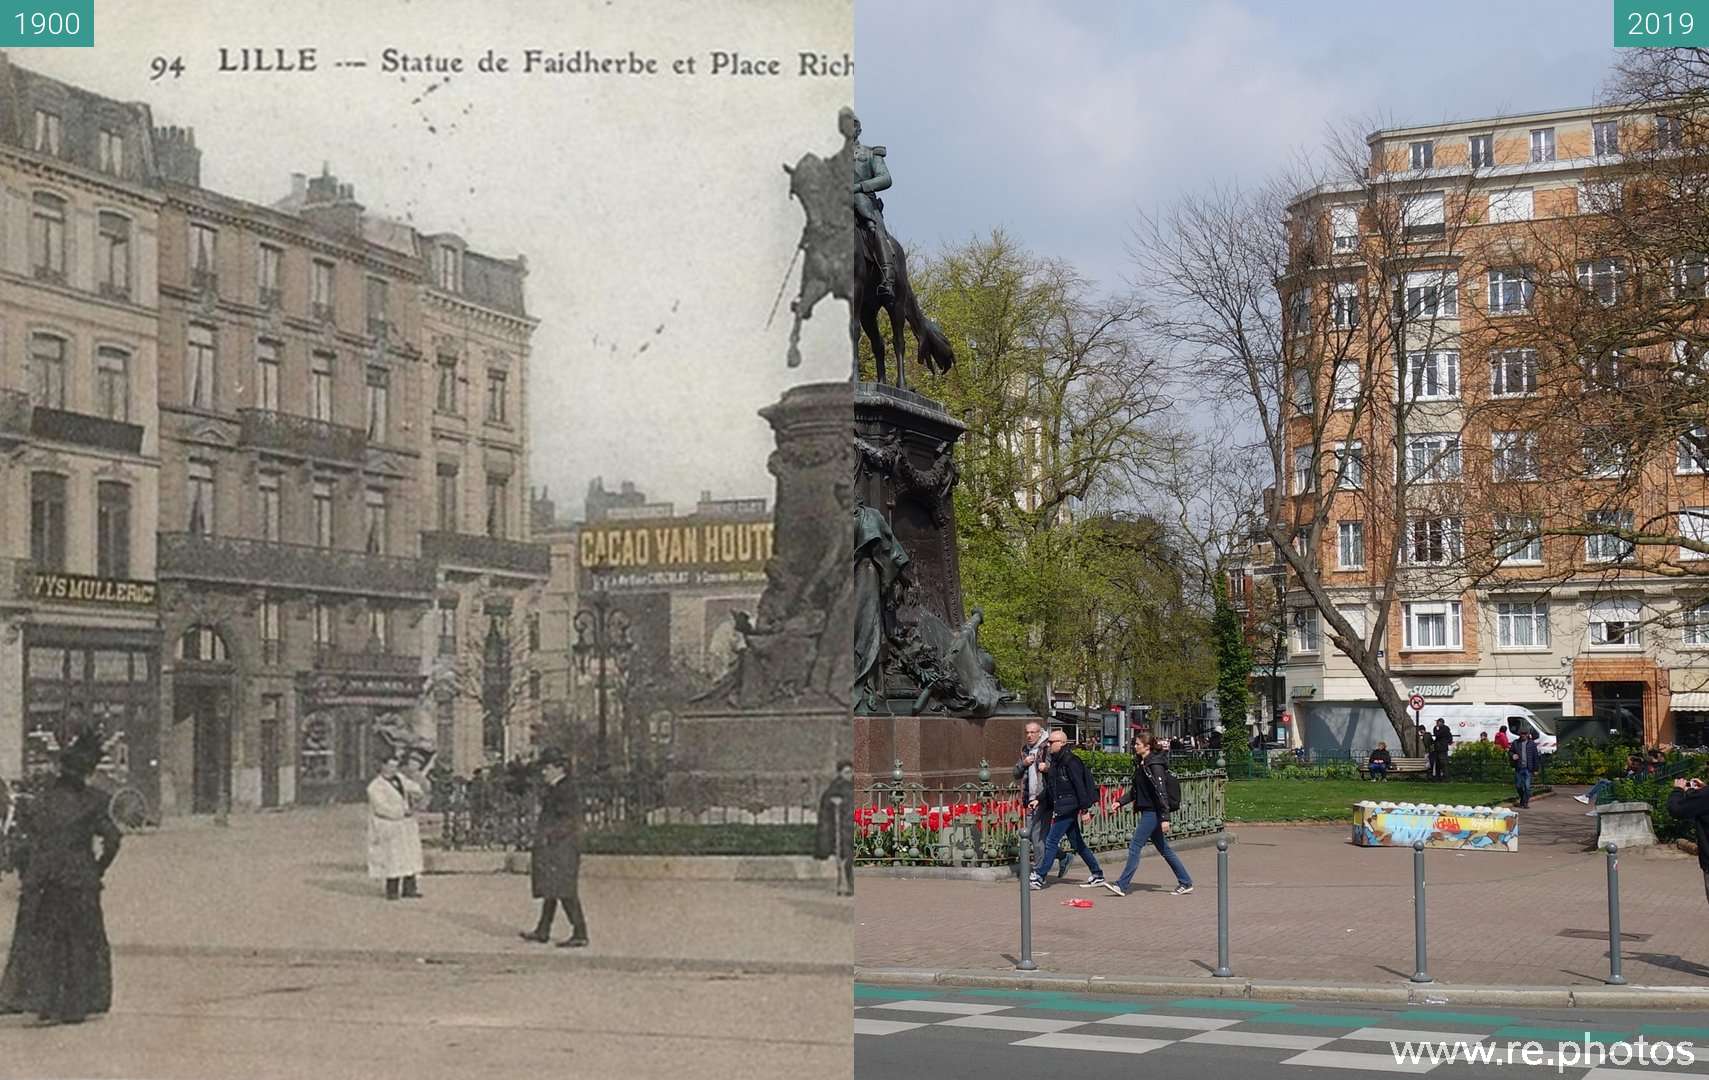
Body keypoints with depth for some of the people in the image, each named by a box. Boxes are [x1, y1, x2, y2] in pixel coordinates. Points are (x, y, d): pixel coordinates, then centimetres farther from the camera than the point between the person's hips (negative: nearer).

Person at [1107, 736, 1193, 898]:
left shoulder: (1154, 766, -16)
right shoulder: (1140, 764, 12)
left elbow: (1161, 792, -20)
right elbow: (1134, 790, 20)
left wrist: (1165, 818, -23)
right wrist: (1120, 802, 7)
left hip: (1153, 812, -10)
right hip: (1148, 812, 10)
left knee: (1135, 846, -9)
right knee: (1163, 849, 14)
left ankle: (1122, 885, -7)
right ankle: (1185, 882, 20)